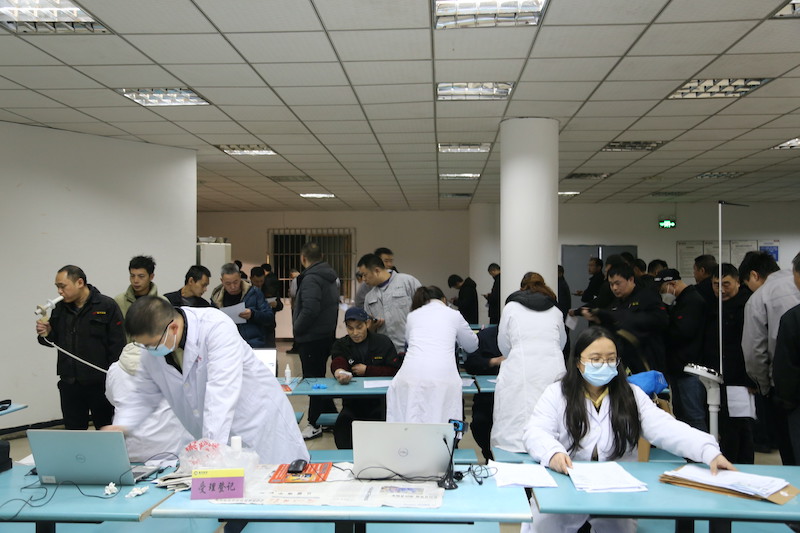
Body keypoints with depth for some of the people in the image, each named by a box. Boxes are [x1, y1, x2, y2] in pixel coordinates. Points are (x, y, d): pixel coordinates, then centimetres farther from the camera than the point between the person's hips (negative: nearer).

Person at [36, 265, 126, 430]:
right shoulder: (60, 308, 7)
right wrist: (46, 334, -6)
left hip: (100, 384, -5)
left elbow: (117, 347, -11)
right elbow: (55, 340, 17)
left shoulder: (107, 306, -9)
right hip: (69, 384, 5)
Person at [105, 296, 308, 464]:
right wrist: (120, 426, -7)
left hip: (260, 425, -6)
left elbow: (221, 392, -33)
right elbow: (144, 396, 11)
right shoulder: (152, 353, -4)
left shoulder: (216, 327, -26)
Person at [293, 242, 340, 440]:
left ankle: (315, 424, 7)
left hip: (312, 338, -9)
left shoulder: (311, 279, -18)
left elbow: (310, 310, -28)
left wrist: (297, 329, -13)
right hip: (328, 333, 9)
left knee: (313, 379, -1)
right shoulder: (330, 276, 12)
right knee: (319, 377, 18)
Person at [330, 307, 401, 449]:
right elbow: (337, 363, -17)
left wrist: (367, 370, -10)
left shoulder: (383, 342, 5)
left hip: (380, 400, -1)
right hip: (352, 402, 1)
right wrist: (340, 372, -41)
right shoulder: (340, 345, 6)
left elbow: (395, 370, -2)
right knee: (341, 426, -26)